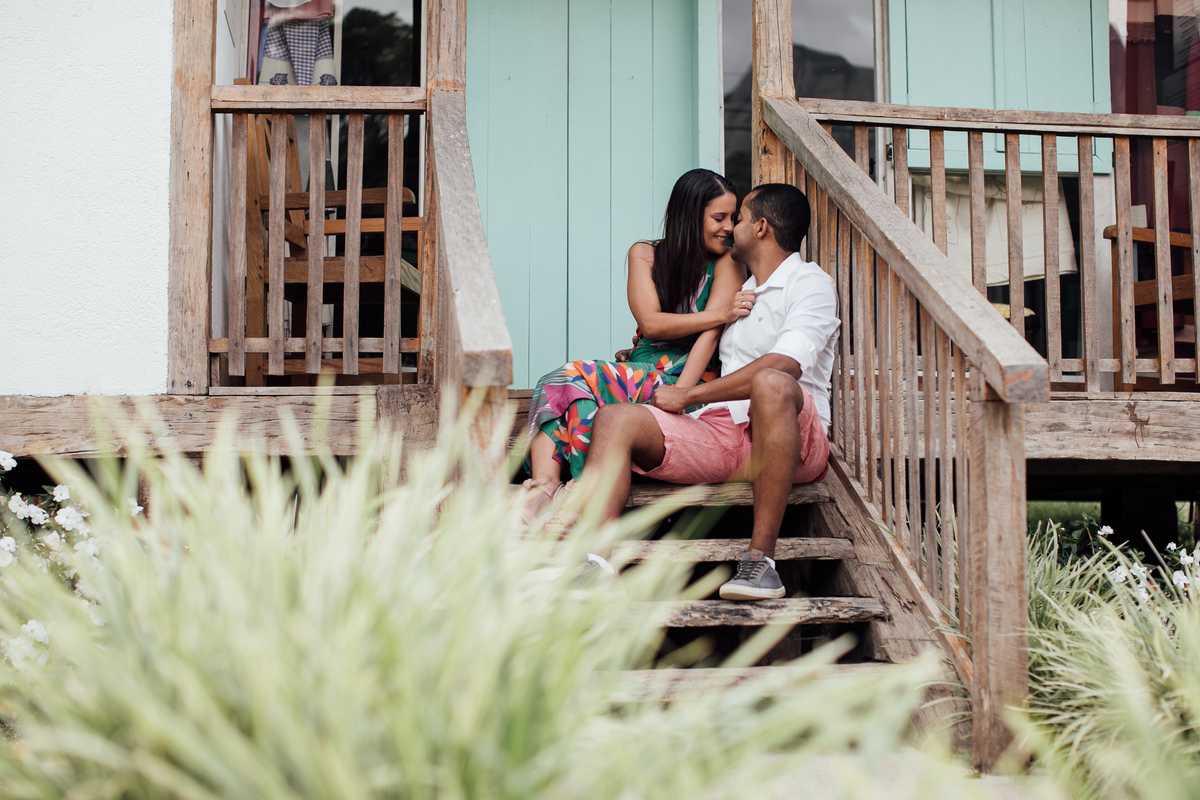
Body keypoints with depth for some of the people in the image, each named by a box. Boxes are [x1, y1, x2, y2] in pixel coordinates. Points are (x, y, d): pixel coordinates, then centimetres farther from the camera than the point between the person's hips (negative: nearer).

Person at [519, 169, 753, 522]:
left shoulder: (727, 263, 4)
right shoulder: (645, 255, 13)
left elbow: (709, 336, -9)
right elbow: (651, 322, -1)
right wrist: (721, 314, -13)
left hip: (689, 378, -4)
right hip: (642, 371, 4)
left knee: (573, 380, -27)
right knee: (562, 383, -27)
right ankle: (544, 487, -45)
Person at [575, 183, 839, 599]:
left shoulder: (810, 283, 2)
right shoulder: (737, 292, 28)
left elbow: (783, 365, -16)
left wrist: (688, 395, -13)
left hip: (794, 443, -6)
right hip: (717, 433, 7)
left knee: (771, 384, -40)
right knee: (615, 418, -14)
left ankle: (761, 560, -36)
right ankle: (594, 561, -37)